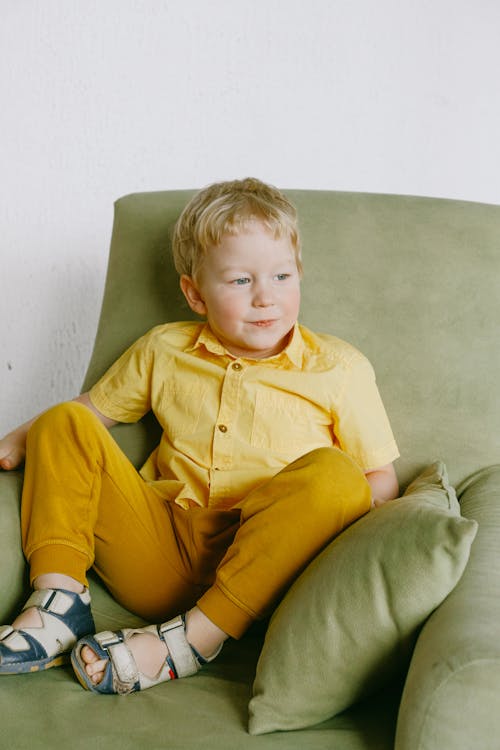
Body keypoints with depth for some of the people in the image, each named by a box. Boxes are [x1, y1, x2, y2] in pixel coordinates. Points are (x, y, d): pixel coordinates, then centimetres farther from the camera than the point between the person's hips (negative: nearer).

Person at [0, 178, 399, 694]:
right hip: (163, 551, 3)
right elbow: (93, 408, 26)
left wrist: (343, 515, -15)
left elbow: (382, 478, 9)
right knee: (64, 425, -2)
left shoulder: (339, 367, 6)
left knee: (333, 473, -31)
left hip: (257, 573, -2)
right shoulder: (163, 351, 14)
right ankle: (59, 602, -17)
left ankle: (193, 637, -27)